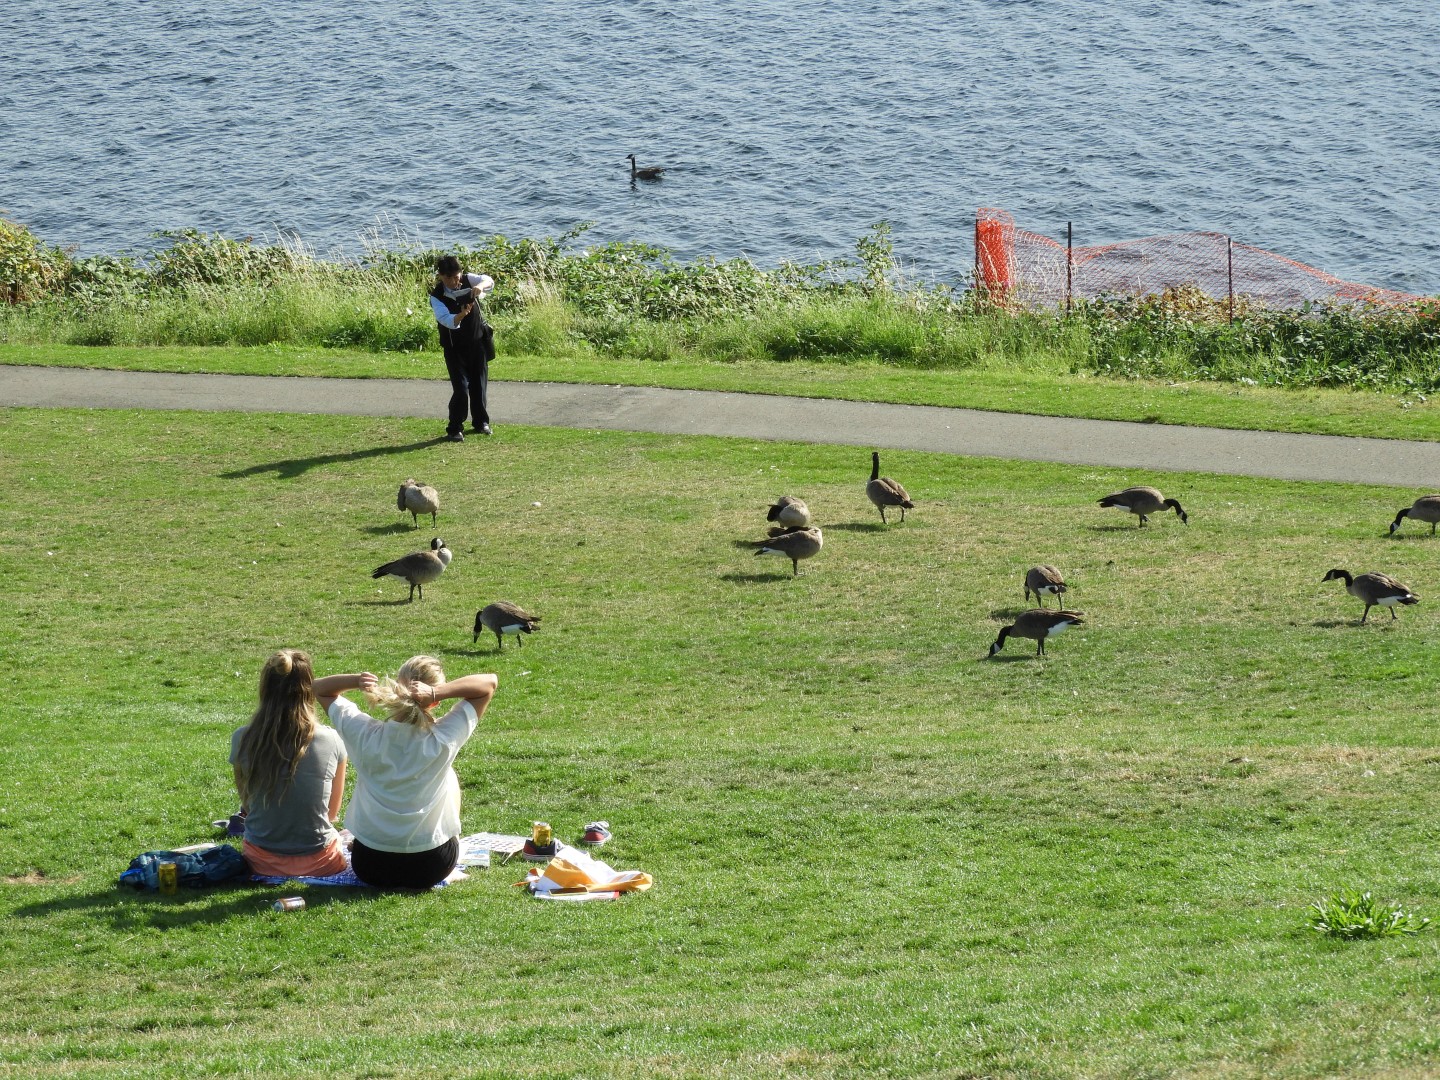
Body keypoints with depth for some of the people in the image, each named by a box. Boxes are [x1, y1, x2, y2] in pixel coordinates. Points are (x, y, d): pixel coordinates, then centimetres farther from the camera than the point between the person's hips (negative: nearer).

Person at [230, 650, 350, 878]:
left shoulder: (242, 740, -14)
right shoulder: (330, 741, -15)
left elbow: (246, 802, 3)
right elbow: (332, 812, 0)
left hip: (262, 863, 2)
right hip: (319, 862, -2)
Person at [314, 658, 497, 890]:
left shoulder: (366, 735, -15)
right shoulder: (444, 738, -18)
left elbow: (319, 689, 2)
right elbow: (490, 682, -8)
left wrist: (355, 681, -19)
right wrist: (437, 693, -23)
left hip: (370, 868, 1)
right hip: (431, 868, -1)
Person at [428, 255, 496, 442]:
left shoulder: (468, 280, -6)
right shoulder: (436, 296, -15)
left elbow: (489, 281, -21)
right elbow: (445, 319, -29)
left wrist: (481, 286, -44)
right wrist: (461, 315, -48)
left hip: (478, 341, 3)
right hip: (455, 347, -3)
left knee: (479, 384, 11)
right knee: (461, 387, -10)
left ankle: (481, 422, 29)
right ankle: (454, 429, 0)